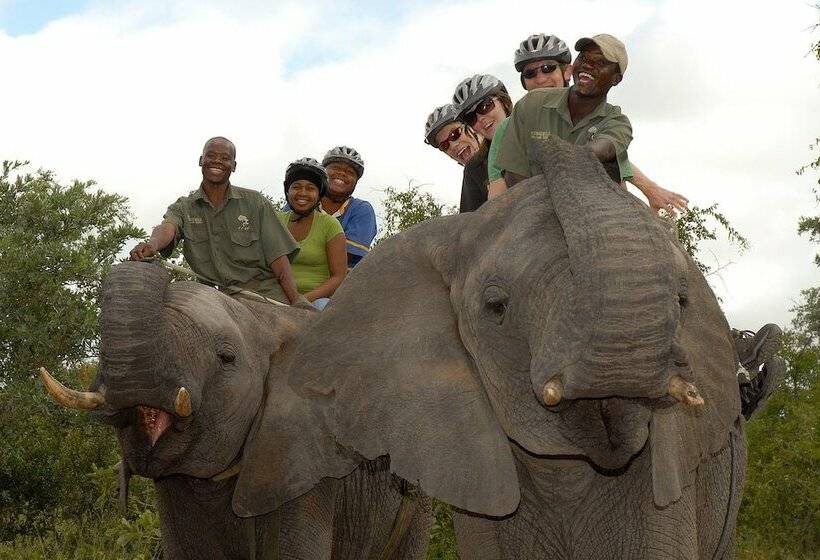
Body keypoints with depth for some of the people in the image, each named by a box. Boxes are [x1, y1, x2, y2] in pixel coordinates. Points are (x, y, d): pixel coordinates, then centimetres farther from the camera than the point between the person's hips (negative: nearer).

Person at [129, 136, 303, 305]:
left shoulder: (255, 203, 8)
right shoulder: (183, 208, 10)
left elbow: (277, 256, 3)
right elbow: (167, 228, -14)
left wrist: (296, 300, -10)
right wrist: (151, 245, -40)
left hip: (265, 291, -2)